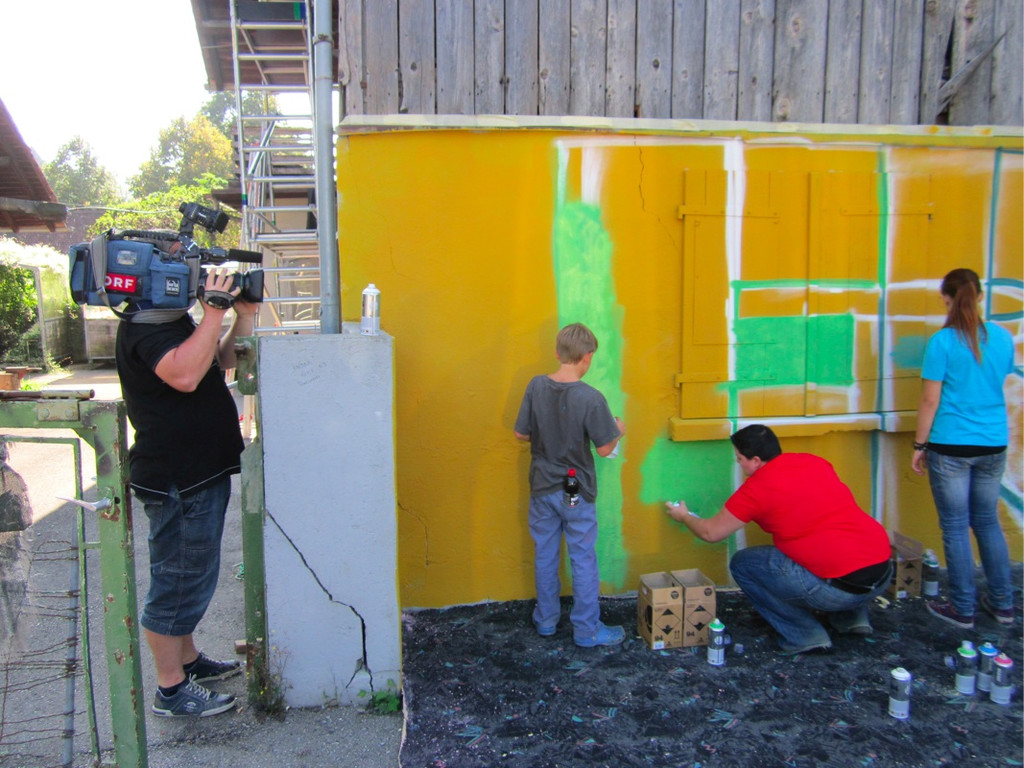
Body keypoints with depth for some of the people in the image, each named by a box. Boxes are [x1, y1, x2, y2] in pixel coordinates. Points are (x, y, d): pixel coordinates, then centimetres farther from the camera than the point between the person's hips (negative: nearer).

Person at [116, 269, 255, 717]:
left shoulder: (170, 318, 15)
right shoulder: (146, 325, -18)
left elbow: (224, 360, 19)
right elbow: (184, 374, -35)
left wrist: (243, 317, 5)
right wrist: (214, 314, -30)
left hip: (200, 472, 11)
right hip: (178, 480, -11)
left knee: (188, 579, 22)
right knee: (179, 581, 1)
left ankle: (188, 660, 38)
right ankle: (171, 689, 15)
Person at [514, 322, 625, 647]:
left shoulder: (536, 386, -9)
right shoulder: (591, 398, -20)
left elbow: (521, 433, -2)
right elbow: (604, 448, -14)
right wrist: (618, 431, 6)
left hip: (542, 487, 4)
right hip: (577, 492, -4)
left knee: (545, 556, 17)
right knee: (583, 560, 9)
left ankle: (546, 620, 31)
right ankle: (587, 630, 19)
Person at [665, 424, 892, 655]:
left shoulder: (757, 487, -6)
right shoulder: (815, 462, 12)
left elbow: (711, 533, 6)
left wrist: (684, 516, 26)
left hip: (842, 589, -7)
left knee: (742, 563, 7)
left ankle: (804, 635, 5)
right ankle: (852, 616, 26)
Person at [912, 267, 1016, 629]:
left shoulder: (942, 342, -13)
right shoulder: (1003, 338, 3)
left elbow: (930, 401, -12)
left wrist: (919, 445, -3)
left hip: (951, 446, -5)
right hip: (994, 445, 5)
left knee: (955, 527, 4)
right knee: (988, 522, 18)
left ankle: (962, 609, 13)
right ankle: (1002, 603, 26)